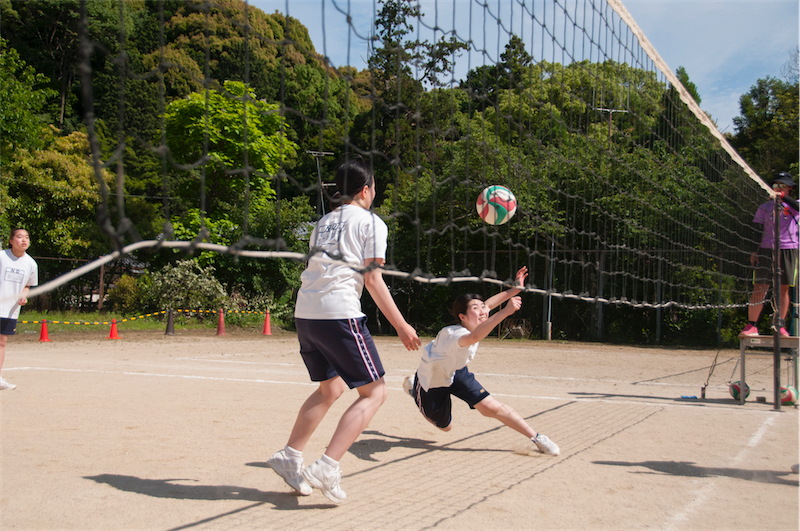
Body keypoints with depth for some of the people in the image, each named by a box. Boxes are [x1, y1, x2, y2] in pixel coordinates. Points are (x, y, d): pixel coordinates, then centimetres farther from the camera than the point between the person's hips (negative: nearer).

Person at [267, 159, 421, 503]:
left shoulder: (323, 223, 22)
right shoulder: (371, 223, 2)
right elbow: (373, 280, -5)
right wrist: (401, 326, -3)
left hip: (304, 313, 8)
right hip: (339, 314, -8)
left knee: (330, 388, 24)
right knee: (374, 392, 2)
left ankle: (289, 456, 18)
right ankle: (326, 468, -11)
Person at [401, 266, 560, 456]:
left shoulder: (473, 324, -19)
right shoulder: (455, 335, -44)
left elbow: (488, 303, 2)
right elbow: (474, 337, -69)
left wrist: (515, 289, -2)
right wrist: (506, 311, -77)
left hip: (455, 372, 6)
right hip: (432, 380, -6)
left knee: (491, 407, -10)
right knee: (445, 426, 19)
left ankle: (536, 437, 5)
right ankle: (414, 388, 38)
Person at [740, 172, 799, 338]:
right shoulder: (764, 207, 12)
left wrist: (783, 196, -28)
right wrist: (754, 251, -2)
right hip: (766, 249, 0)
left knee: (784, 289, 4)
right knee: (759, 288, -9)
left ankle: (781, 325, 14)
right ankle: (752, 326, -9)